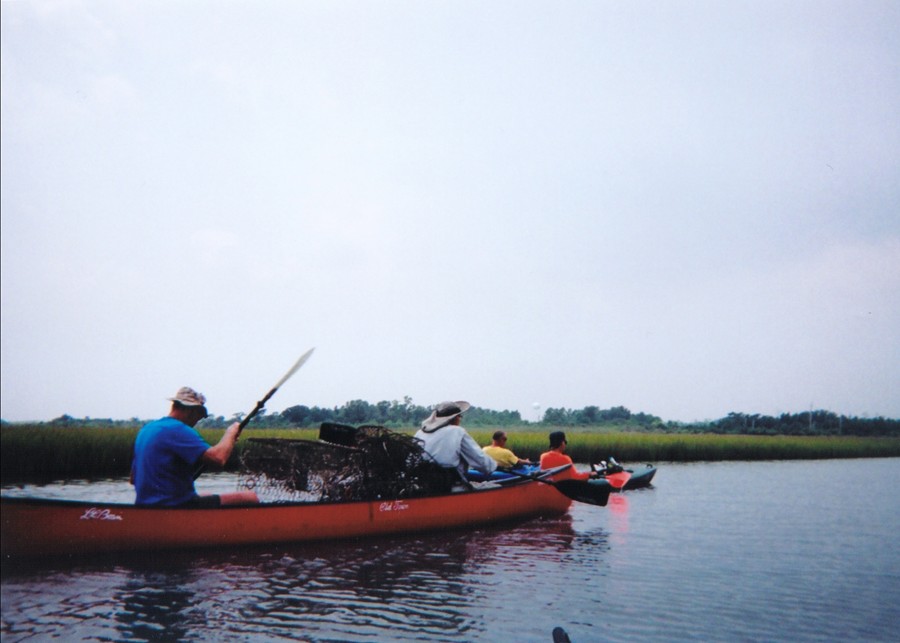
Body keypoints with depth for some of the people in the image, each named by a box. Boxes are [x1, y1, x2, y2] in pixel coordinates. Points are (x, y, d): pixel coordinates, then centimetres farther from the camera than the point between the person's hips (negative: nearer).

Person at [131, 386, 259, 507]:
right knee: (250, 498, -13)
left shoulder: (145, 429, 14)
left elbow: (133, 479, 21)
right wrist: (231, 433, -11)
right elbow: (218, 458, -28)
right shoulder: (178, 429, -16)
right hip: (177, 507, -10)